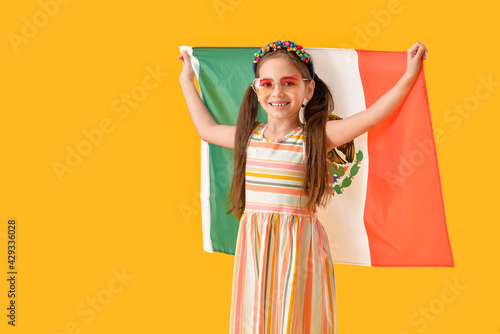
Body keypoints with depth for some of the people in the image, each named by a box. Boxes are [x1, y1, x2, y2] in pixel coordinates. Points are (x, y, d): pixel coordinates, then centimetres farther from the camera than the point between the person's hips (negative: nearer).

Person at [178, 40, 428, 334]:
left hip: (299, 246, -3)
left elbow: (372, 116, -10)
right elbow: (208, 129, 22)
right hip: (254, 244, 4)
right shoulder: (249, 135, 6)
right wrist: (187, 82, 30)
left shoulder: (316, 136, -6)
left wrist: (409, 76, -13)